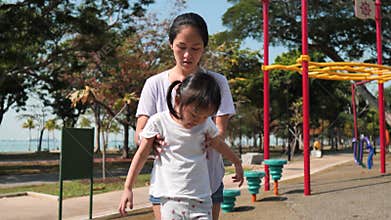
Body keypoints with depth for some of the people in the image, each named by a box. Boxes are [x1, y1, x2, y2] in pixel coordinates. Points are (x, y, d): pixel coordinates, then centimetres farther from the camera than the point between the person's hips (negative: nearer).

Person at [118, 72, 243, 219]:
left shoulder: (206, 123, 1)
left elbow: (218, 144, 21)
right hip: (171, 200, -2)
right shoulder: (158, 122, -7)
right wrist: (127, 188, 3)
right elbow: (142, 154, 2)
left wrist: (237, 163, 34)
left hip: (201, 201, 2)